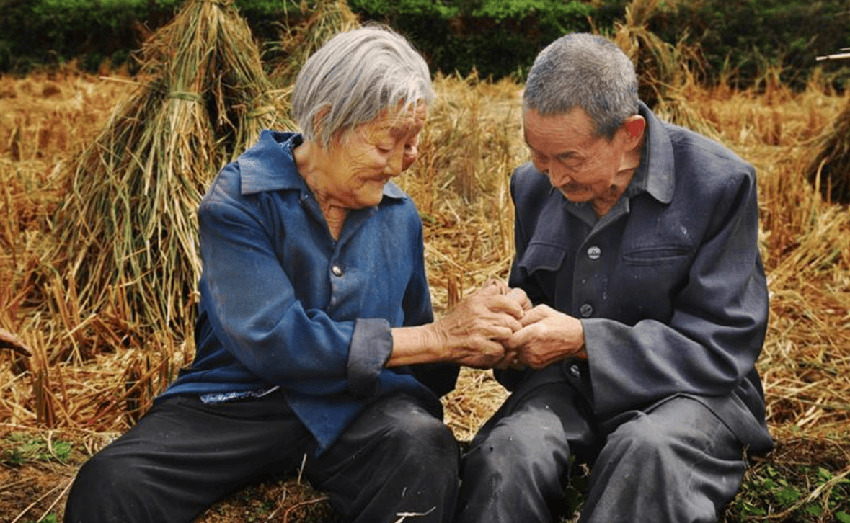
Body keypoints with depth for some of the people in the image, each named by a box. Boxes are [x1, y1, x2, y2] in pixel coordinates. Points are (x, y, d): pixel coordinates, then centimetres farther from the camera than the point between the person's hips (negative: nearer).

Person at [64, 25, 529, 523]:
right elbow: (271, 340, -20)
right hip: (238, 401, -3)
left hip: (361, 407, 3)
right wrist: (437, 337, -18)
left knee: (423, 445, -33)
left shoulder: (400, 213, 10)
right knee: (110, 482, -29)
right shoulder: (237, 200, -8)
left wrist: (474, 342, -5)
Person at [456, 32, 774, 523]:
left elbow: (721, 349, -13)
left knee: (648, 449, -38)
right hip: (568, 383, 3)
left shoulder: (719, 184, -12)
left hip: (689, 389, -3)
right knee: (508, 446, -30)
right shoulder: (535, 186, 5)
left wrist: (583, 340, -23)